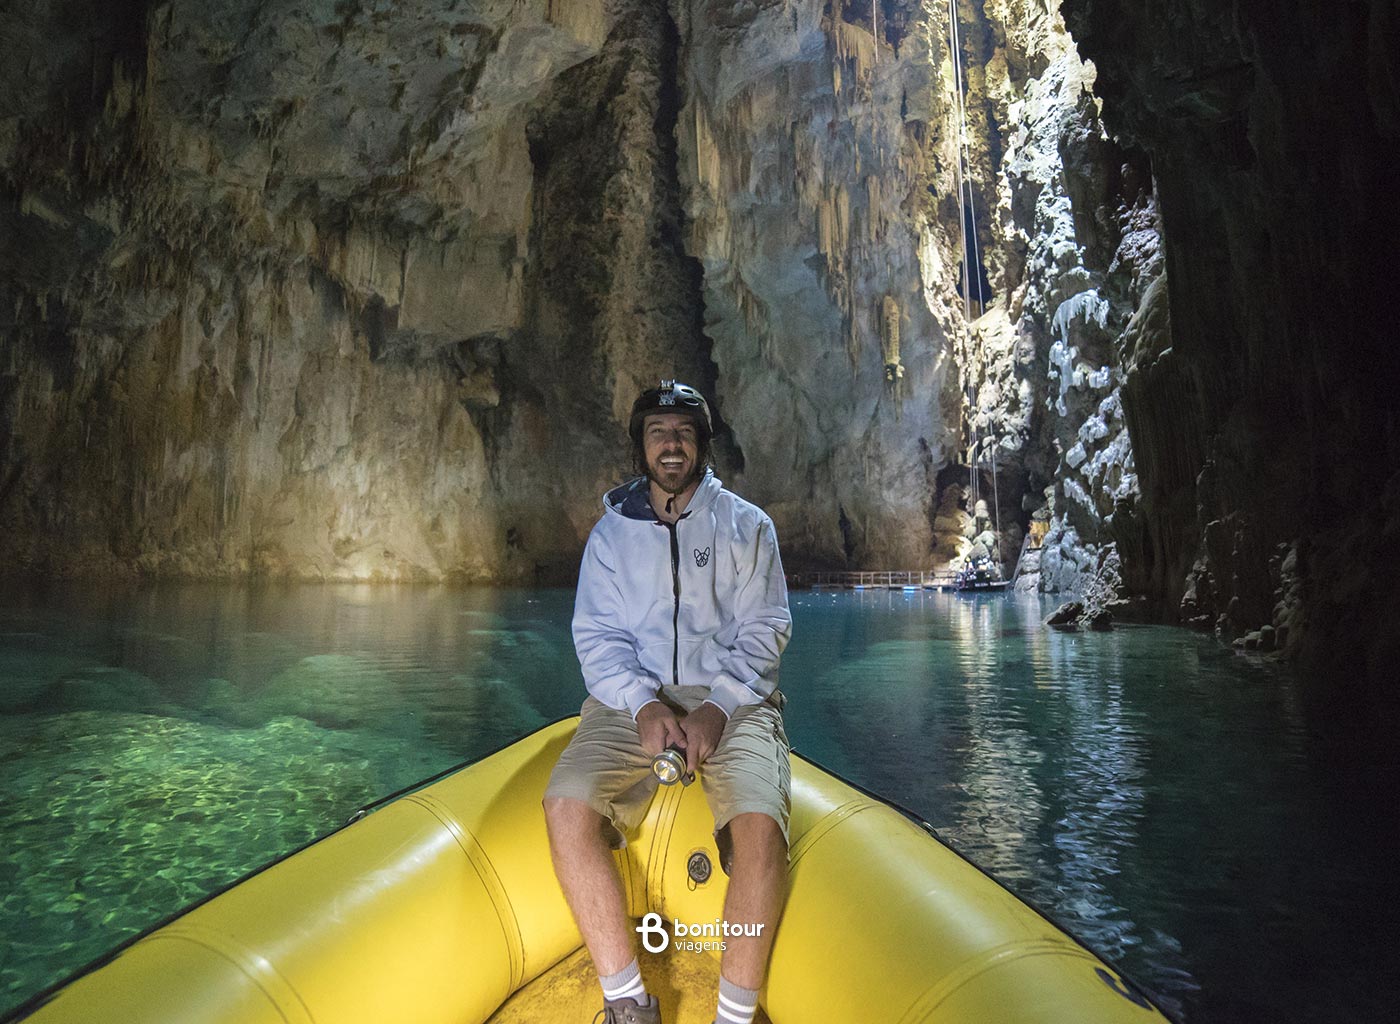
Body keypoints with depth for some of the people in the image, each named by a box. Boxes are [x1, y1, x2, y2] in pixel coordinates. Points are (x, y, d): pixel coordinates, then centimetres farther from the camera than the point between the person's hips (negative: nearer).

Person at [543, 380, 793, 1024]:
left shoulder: (746, 525, 7)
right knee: (566, 806, -25)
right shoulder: (611, 532, 11)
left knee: (760, 821, -29)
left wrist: (717, 706, -16)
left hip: (731, 699, -1)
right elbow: (597, 634, 3)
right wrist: (643, 704, -15)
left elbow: (764, 629, 0)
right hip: (632, 700, 2)